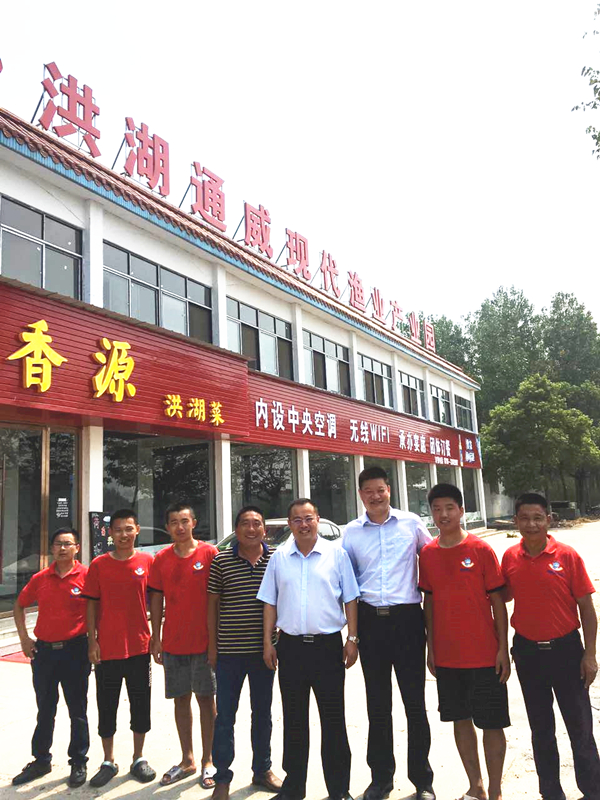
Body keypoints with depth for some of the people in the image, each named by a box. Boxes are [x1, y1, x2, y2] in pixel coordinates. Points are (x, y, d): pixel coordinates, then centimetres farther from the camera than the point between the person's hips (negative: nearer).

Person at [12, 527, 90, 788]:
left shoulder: (87, 575, -10)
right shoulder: (40, 578, 2)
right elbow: (19, 606, 16)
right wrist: (24, 638, 8)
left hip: (75, 650, -4)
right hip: (43, 650, 4)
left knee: (77, 710, 8)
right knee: (45, 710, 17)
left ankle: (79, 763, 23)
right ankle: (41, 760, 33)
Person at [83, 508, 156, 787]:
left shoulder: (147, 561, -3)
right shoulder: (98, 565, -2)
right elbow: (92, 605, 2)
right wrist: (92, 641, -3)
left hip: (139, 646, 0)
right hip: (107, 648, 0)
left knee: (141, 705, 11)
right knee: (107, 706, 11)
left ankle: (138, 759, 28)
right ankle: (108, 762, 28)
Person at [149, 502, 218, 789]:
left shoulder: (209, 553, -7)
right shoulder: (161, 559, 3)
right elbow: (156, 599, 8)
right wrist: (156, 638, 5)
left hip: (204, 641, -3)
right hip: (173, 643, 3)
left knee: (206, 699, 7)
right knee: (181, 699, 13)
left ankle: (207, 761, 21)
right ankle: (187, 760, 28)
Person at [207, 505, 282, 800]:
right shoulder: (221, 561, -4)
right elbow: (213, 604, 1)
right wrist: (212, 645, 0)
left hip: (264, 650, 2)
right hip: (229, 651, -1)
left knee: (262, 712, 16)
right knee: (225, 715, 6)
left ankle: (262, 770, 33)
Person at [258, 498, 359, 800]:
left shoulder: (336, 553, -1)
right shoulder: (279, 557, 5)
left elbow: (350, 599, 2)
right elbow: (270, 602, 9)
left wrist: (352, 639, -3)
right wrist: (268, 642, 5)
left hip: (328, 645, -2)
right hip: (290, 646, 2)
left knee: (333, 719, 6)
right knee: (294, 720, 13)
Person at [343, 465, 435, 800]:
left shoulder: (412, 523, -1)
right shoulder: (352, 531, 4)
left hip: (407, 618, -2)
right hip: (371, 620, 2)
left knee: (415, 701, 7)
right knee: (378, 704, 13)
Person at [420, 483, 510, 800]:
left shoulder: (481, 549, -9)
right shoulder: (427, 554, 1)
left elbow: (497, 601, -6)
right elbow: (429, 602, 8)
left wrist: (503, 649, -7)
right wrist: (430, 647, 8)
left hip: (484, 655, -3)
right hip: (446, 655, 4)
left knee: (491, 723, 6)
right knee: (460, 720, 14)